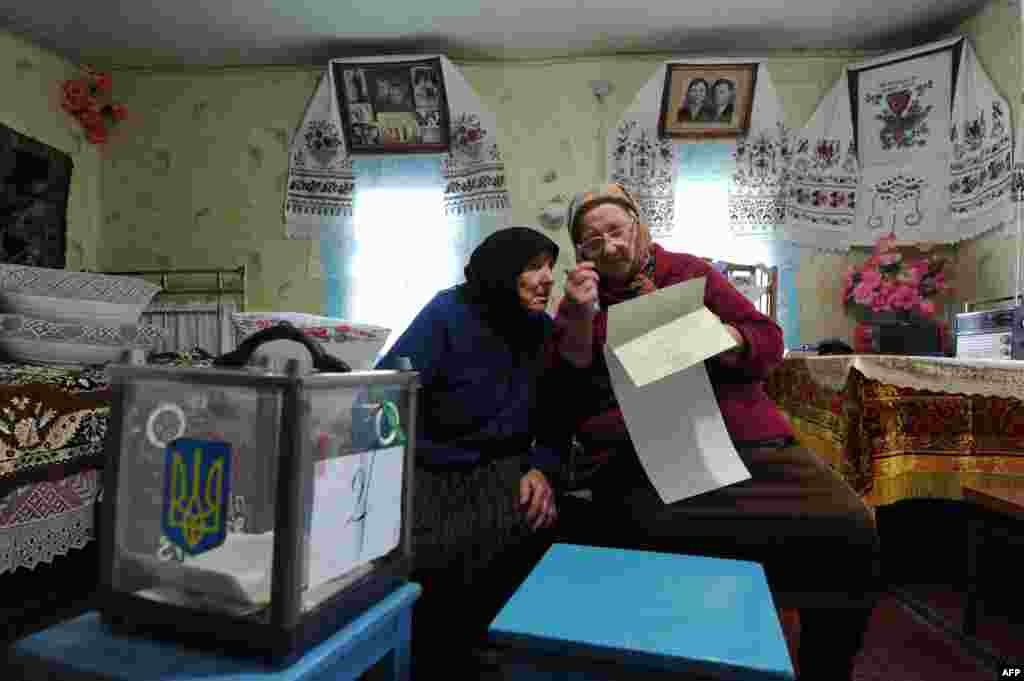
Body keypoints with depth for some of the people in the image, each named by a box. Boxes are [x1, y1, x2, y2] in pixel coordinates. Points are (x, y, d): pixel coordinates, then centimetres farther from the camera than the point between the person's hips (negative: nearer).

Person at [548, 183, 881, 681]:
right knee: (669, 537, -35)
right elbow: (566, 407, 5)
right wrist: (580, 321, -7)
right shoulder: (578, 303, 14)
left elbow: (769, 341, 13)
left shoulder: (689, 272, 16)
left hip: (743, 438, 2)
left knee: (846, 528, -20)